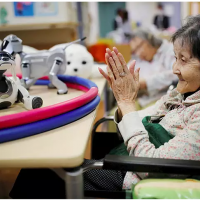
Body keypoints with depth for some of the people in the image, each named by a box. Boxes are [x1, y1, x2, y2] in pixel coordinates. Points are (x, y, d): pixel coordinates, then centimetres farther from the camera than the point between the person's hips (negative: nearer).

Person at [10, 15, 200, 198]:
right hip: (128, 169, 7)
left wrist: (127, 102, -21)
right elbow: (140, 127, 5)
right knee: (38, 170, 5)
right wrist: (123, 100, -15)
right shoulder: (181, 93, 2)